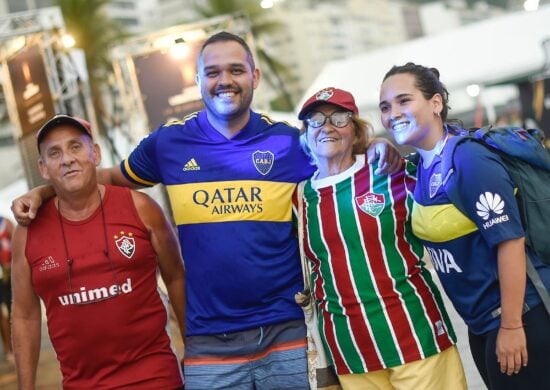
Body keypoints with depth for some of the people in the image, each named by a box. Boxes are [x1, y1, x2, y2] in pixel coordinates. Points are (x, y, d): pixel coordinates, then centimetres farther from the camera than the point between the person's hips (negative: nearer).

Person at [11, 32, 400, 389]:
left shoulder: (288, 141, 1)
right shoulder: (169, 143, 2)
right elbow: (113, 178, 17)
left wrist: (378, 152, -9)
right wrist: (43, 191, 7)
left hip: (288, 333, 0)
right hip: (209, 343, 0)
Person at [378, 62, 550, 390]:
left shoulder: (469, 160, -19)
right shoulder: (422, 165, 4)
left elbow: (510, 240, -22)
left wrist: (511, 325, -21)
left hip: (518, 316, -8)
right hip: (481, 323, 8)